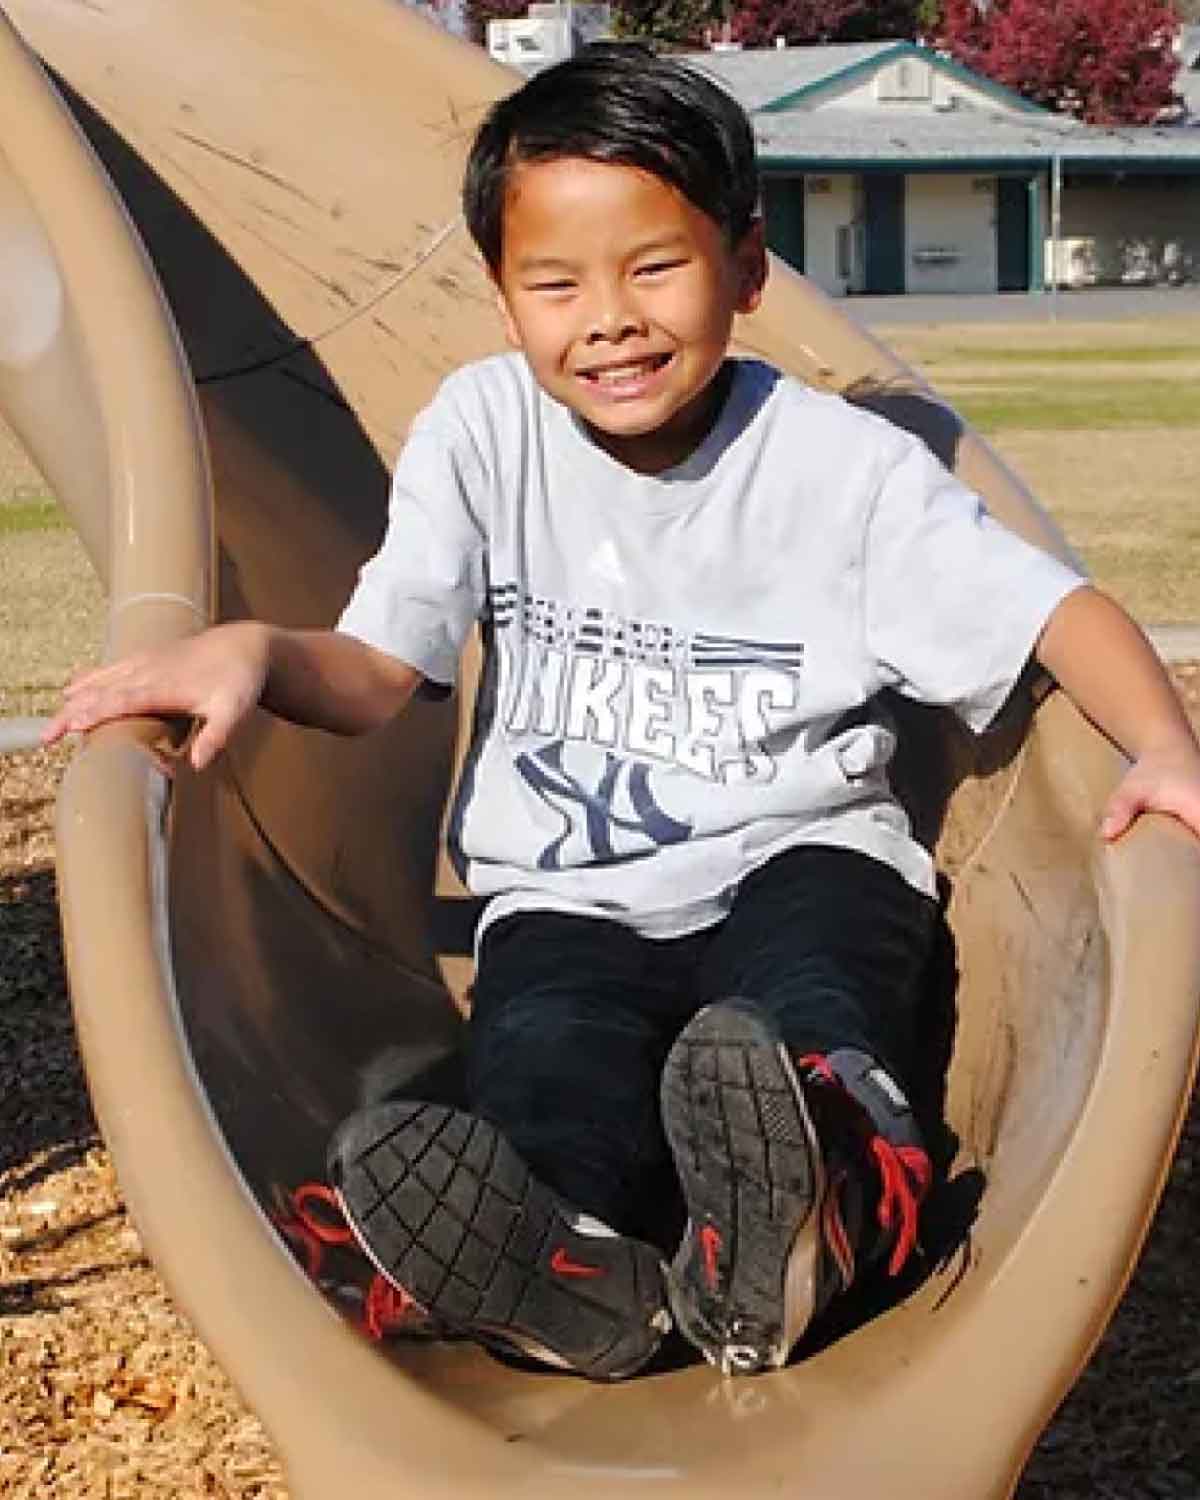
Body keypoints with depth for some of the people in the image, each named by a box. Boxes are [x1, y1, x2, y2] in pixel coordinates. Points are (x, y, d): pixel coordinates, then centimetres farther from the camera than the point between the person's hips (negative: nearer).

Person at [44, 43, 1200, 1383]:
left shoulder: (843, 463, -5)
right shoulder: (482, 428, 0)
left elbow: (1052, 609, -6)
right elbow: (374, 672, -1)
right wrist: (250, 650, -24)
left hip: (798, 852, -1)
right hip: (570, 893, 2)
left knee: (803, 998, -36)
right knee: (543, 1059, -32)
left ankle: (811, 1208, -65)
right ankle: (577, 1265, -60)